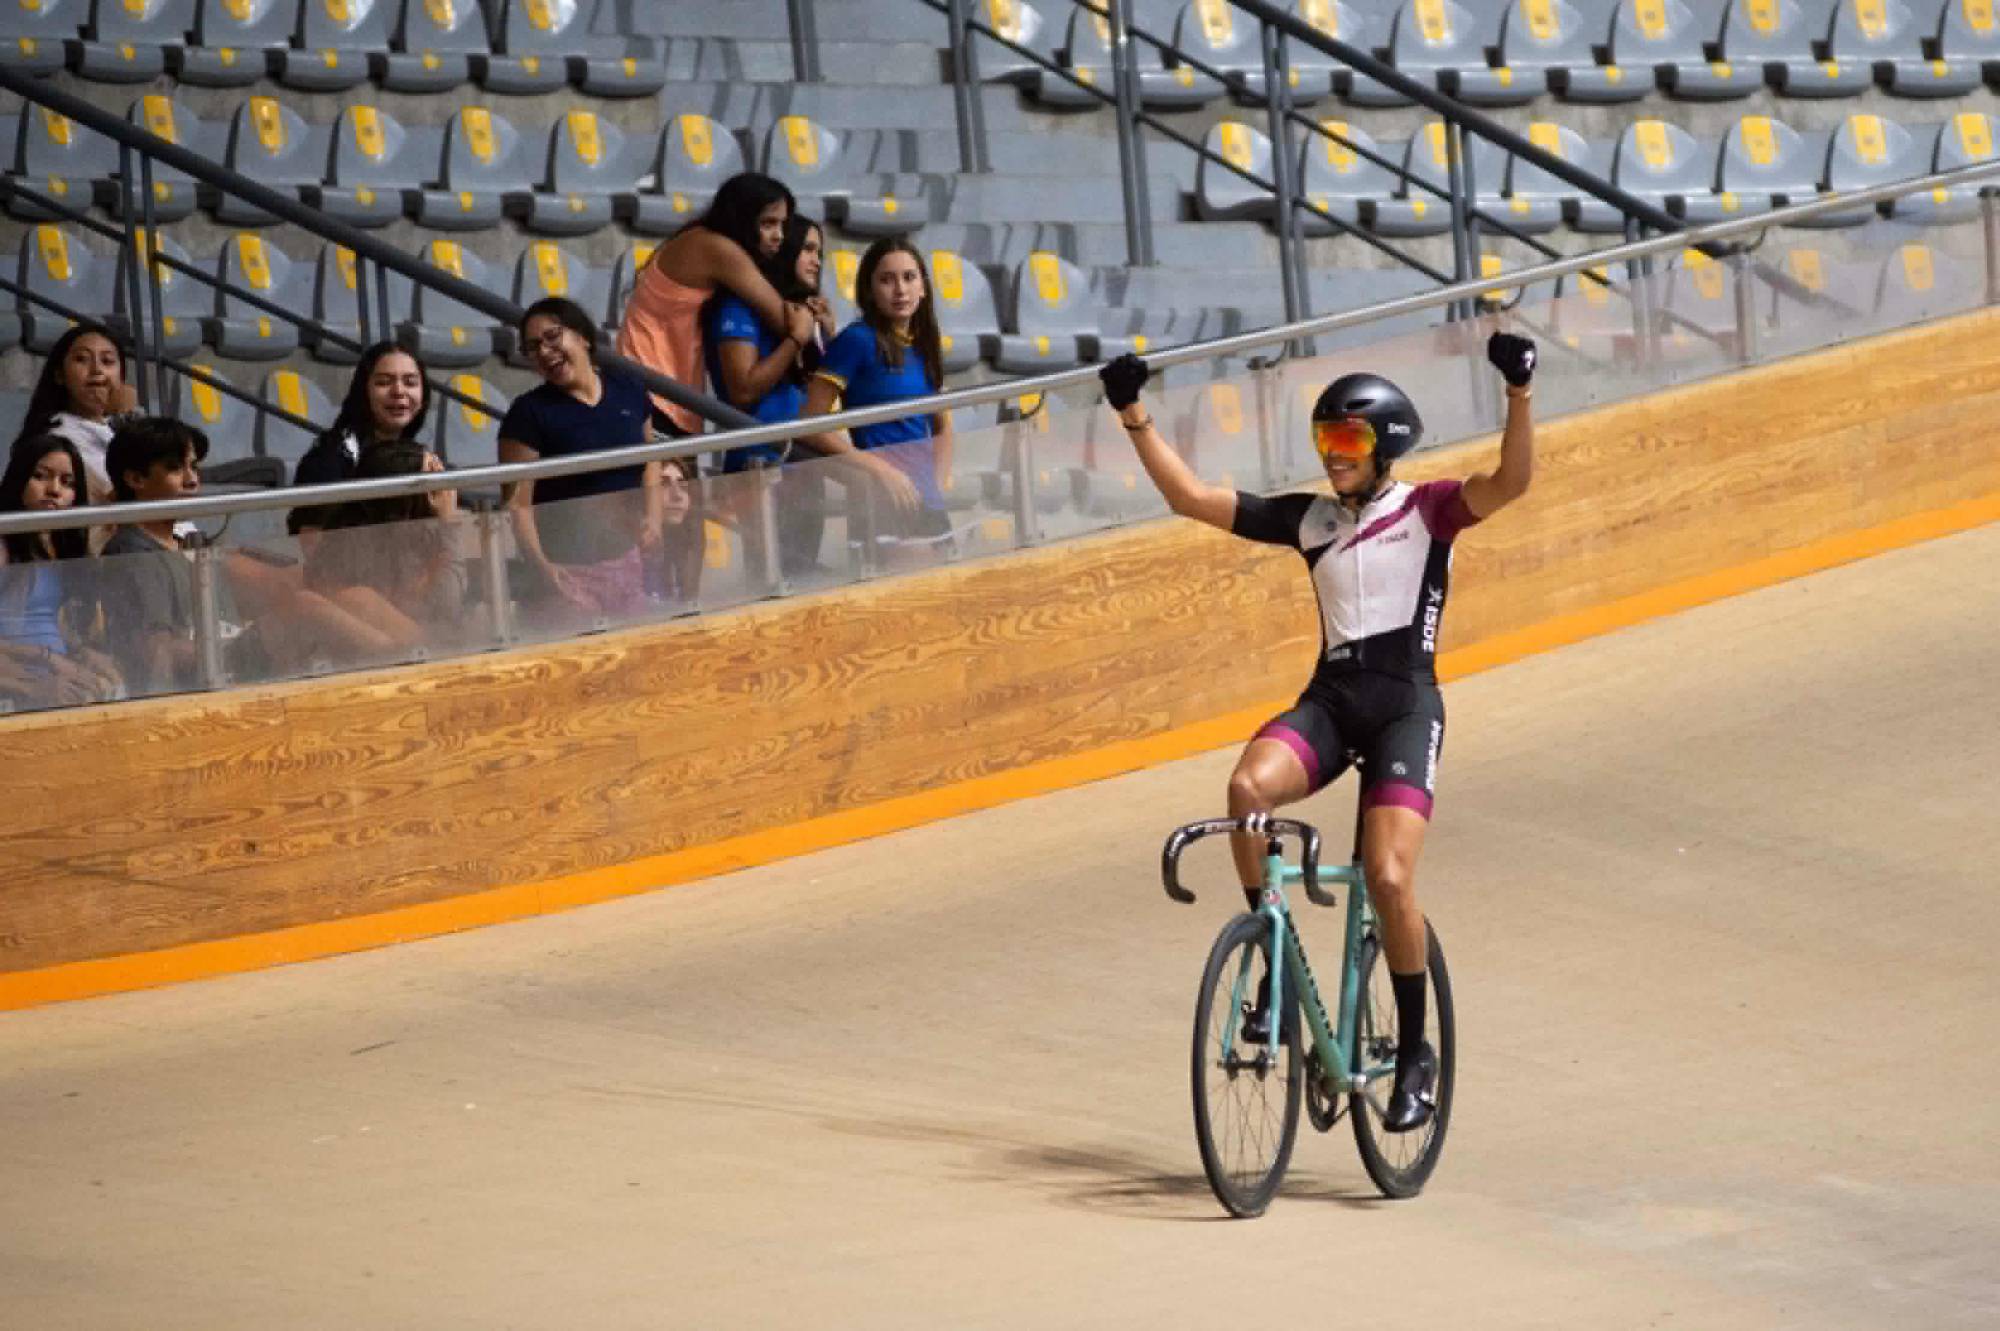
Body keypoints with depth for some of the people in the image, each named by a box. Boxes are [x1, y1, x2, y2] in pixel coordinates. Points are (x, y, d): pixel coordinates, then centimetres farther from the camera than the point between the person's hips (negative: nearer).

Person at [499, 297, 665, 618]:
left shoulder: (629, 390, 4)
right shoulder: (530, 413, -10)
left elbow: (648, 458, 22)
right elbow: (518, 502, -14)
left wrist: (653, 516, 5)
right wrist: (540, 565, -28)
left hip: (626, 559, 5)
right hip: (569, 569, -5)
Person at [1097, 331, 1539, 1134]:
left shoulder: (1427, 512, 2)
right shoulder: (1309, 521, 13)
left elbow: (1511, 481, -16)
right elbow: (1191, 497, 13)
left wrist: (1519, 394, -31)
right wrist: (1134, 418, 6)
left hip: (1405, 702, -4)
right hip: (1329, 697, 4)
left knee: (1388, 878, -17)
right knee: (1248, 786, -29)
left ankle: (1415, 1052, 0)